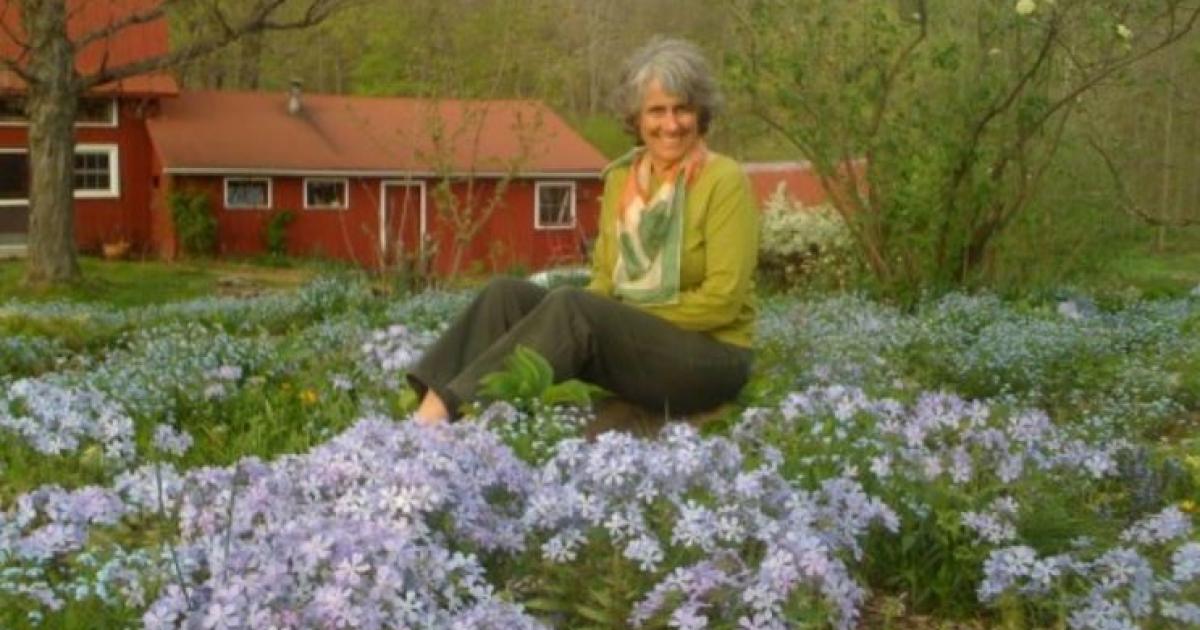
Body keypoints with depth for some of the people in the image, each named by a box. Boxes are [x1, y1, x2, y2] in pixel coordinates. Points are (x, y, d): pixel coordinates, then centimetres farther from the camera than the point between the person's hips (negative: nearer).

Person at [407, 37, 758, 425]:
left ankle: (448, 408, -34)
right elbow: (605, 278, 11)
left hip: (711, 356, -6)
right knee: (508, 294, -15)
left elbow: (722, 299, -15)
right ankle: (425, 408, -30)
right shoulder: (621, 177, 9)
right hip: (631, 338, 6)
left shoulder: (724, 181, -10)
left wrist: (635, 316, -13)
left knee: (570, 305, -31)